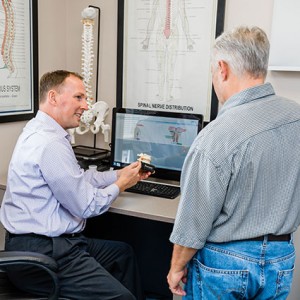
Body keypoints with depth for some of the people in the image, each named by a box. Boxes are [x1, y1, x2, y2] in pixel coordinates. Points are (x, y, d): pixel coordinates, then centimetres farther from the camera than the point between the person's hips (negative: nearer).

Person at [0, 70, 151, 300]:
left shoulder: (41, 132, 9)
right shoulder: (50, 144, -23)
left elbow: (81, 177, 19)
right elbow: (87, 206, -17)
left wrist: (121, 174, 15)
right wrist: (121, 184, -1)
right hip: (41, 253, -11)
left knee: (123, 252, 18)